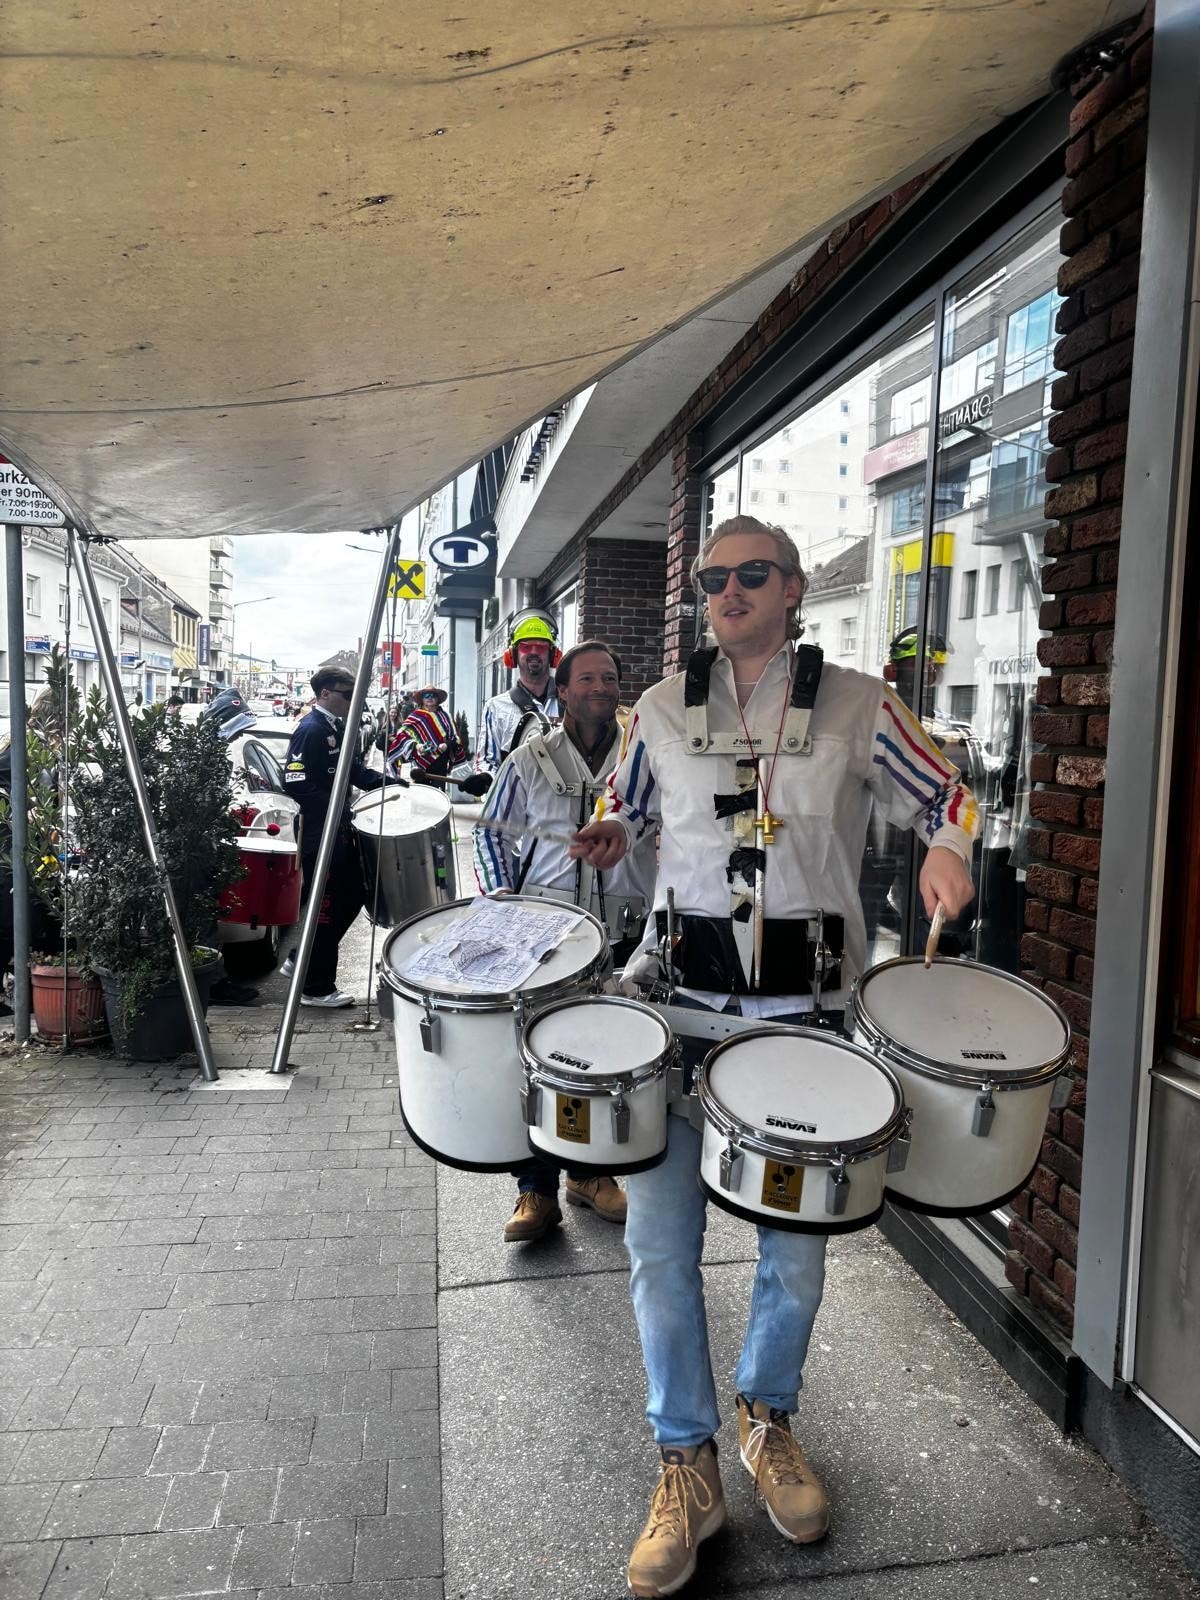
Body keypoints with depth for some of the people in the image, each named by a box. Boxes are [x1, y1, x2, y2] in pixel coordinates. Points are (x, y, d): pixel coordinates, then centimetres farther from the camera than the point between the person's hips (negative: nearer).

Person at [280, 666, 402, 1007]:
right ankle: (316, 989, 12)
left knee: (352, 896, 17)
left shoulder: (338, 727, 13)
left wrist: (387, 781, 8)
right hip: (318, 834, -10)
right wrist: (334, 807, -27)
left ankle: (300, 961, 30)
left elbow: (354, 769, 22)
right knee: (326, 906, -2)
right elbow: (296, 783, -24)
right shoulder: (310, 730, -17)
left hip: (339, 829, 10)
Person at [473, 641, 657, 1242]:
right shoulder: (530, 759, 3)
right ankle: (537, 1191, 15)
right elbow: (490, 831, 9)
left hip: (624, 936, 1)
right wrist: (503, 901, -3)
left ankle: (591, 1172, 32)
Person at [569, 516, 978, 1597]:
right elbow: (627, 808, 17)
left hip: (807, 1010, -1)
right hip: (678, 995, 1)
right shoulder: (662, 710, 5)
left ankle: (768, 1415, 43)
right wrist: (609, 841, -5)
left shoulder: (857, 706, 0)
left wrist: (945, 852, -14)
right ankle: (687, 1466, 26)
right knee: (660, 1242, 3)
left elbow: (947, 796, 8)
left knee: (797, 1240, 13)